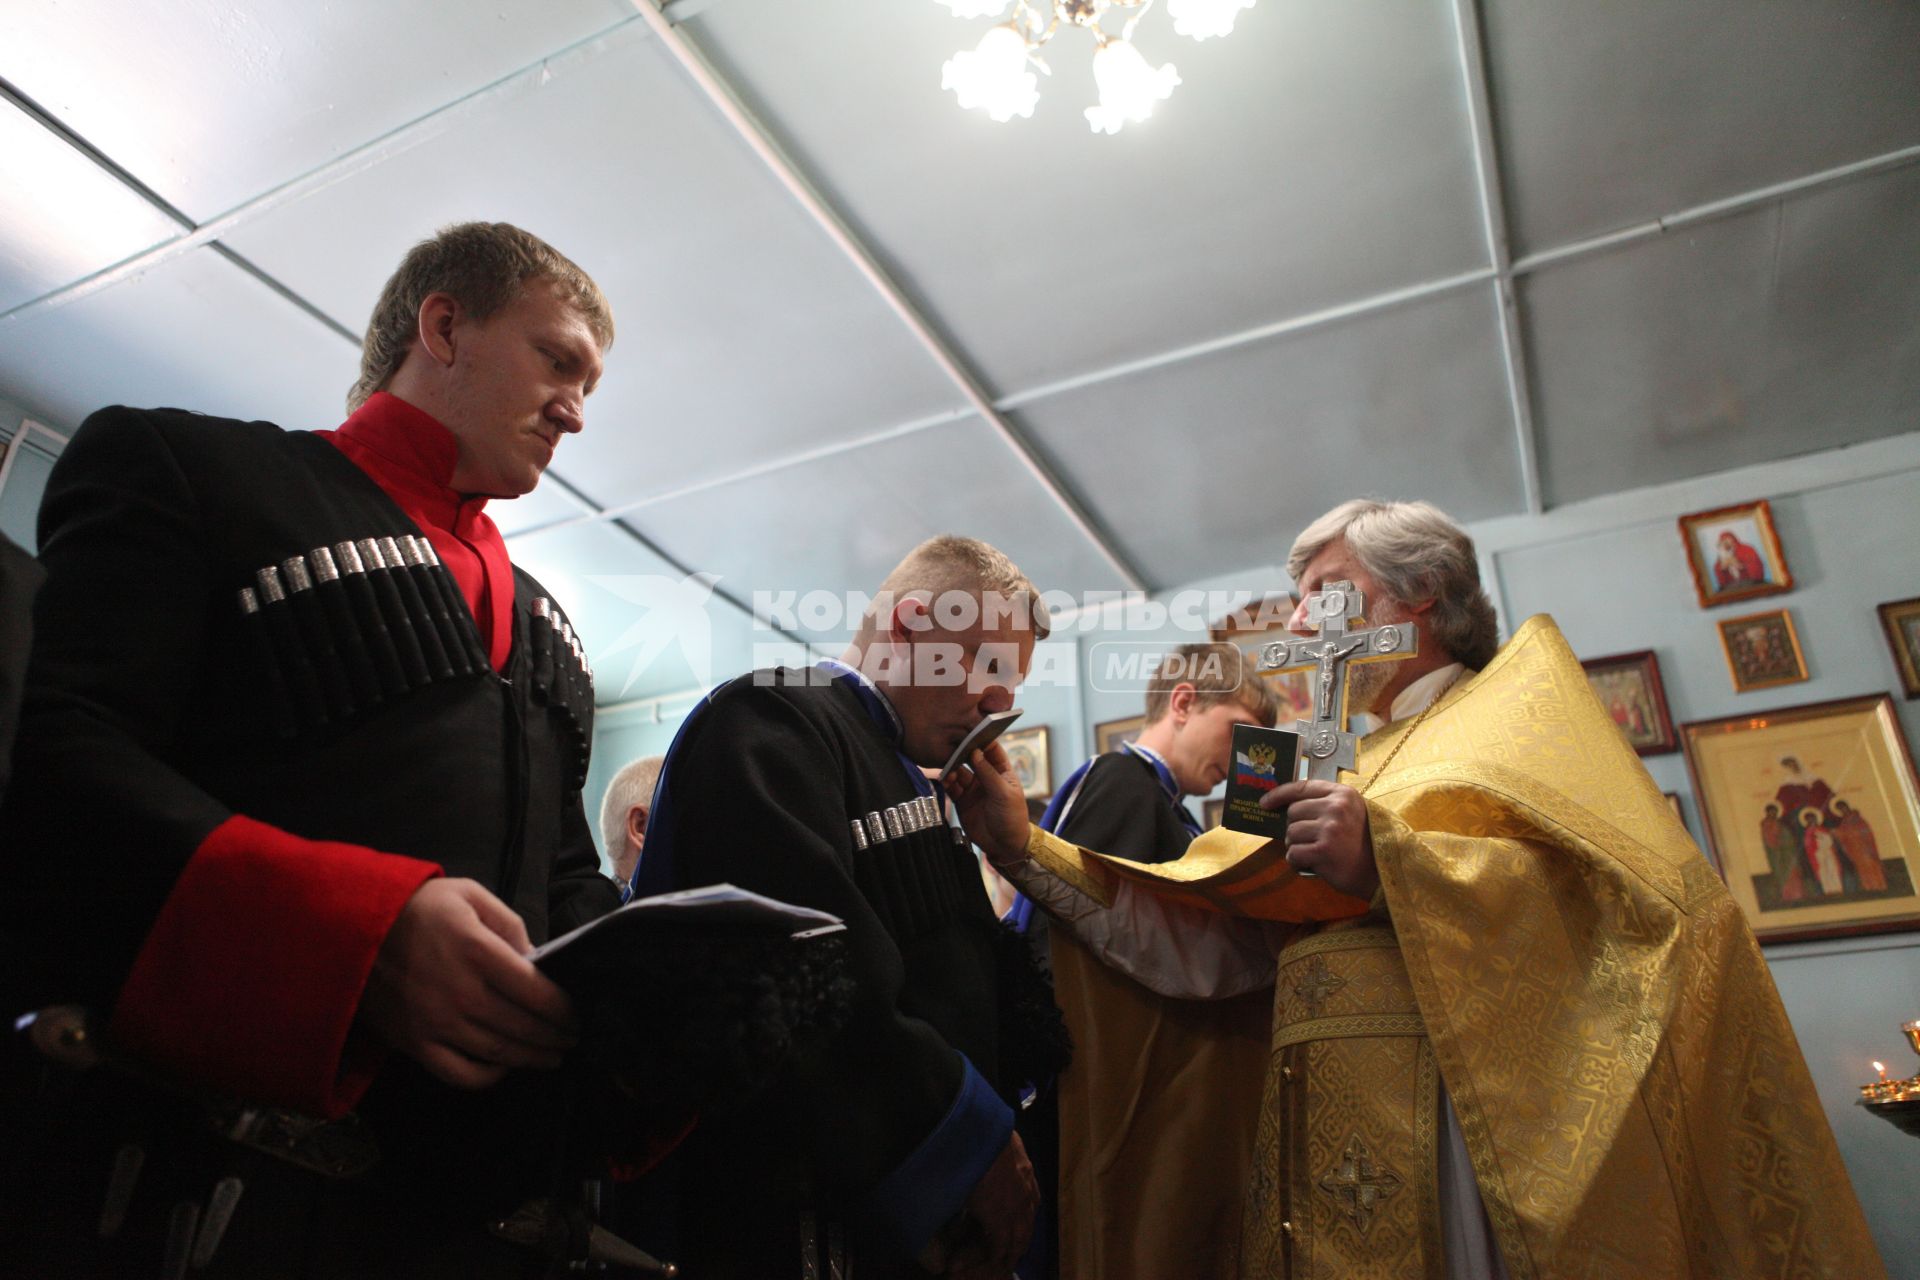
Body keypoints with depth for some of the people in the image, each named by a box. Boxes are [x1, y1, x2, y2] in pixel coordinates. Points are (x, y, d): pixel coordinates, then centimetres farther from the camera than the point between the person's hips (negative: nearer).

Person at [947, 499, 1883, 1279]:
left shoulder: (1519, 699, 5)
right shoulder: (1338, 782, 21)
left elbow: (1642, 891, -12)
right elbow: (1197, 940, 11)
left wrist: (1385, 865, -18)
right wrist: (1022, 847, 5)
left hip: (1480, 1129, -5)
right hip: (1329, 1135, 6)